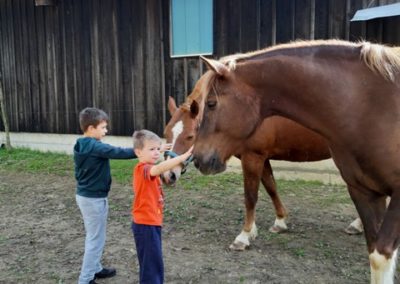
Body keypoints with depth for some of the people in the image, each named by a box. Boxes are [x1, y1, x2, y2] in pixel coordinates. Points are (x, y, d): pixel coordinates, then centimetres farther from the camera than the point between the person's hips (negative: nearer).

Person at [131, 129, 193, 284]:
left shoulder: (148, 169, 11)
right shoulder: (142, 169, -22)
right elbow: (159, 168, -41)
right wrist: (184, 156, -44)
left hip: (151, 222, 10)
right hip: (146, 225, -10)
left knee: (153, 263, 21)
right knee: (152, 265, -2)